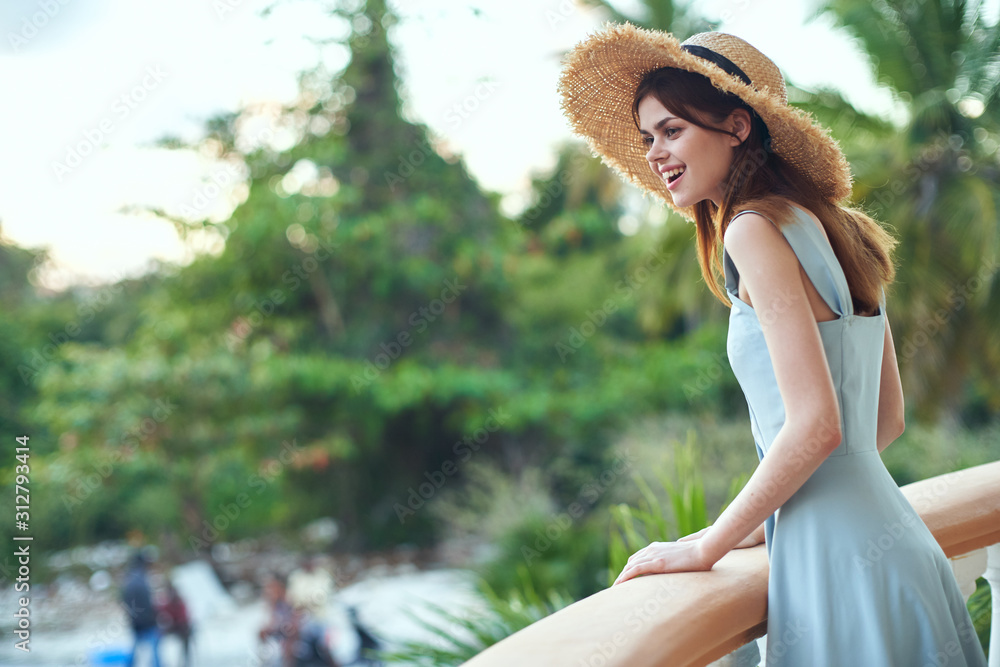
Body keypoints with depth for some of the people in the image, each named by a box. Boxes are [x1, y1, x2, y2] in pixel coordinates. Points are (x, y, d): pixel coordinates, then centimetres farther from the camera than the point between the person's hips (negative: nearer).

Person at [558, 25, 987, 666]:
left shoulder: (757, 229, -12)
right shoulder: (838, 229, 12)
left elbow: (816, 425, -19)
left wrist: (709, 545, -9)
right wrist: (767, 523, 21)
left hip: (843, 563, -8)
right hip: (897, 540, 8)